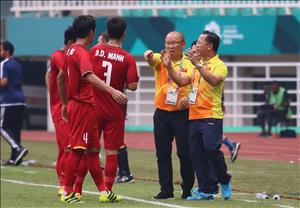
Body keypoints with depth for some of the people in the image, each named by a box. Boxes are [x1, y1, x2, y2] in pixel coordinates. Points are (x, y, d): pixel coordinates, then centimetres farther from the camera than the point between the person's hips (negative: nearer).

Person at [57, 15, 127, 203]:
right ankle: (68, 193, -3)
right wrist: (112, 91, -43)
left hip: (76, 105, 10)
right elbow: (88, 76, -33)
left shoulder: (72, 51, 14)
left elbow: (60, 77, 24)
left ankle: (104, 191, 14)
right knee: (78, 149, -6)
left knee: (93, 149, 11)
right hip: (84, 106, -10)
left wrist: (65, 103, 31)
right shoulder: (82, 52, -15)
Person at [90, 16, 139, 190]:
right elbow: (133, 86, -13)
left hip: (94, 109, 2)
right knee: (112, 151, 4)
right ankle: (107, 190, 0)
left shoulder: (95, 51, -4)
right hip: (115, 112, -2)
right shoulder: (128, 58, -9)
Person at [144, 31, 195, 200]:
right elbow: (152, 60, -20)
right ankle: (166, 190, 10)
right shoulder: (161, 59, 3)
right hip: (161, 113, 2)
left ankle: (188, 189, 11)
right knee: (162, 153, 3)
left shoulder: (189, 64, 0)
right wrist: (149, 56, -44)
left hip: (182, 114, -2)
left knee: (185, 153, -3)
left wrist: (188, 99, -17)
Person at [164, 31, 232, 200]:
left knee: (211, 150, -13)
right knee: (197, 155, 3)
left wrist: (197, 64, -27)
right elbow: (181, 81, 18)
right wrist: (169, 66, 8)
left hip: (211, 117, -8)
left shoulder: (219, 65, -5)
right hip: (194, 116, 8)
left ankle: (224, 181, 9)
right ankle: (206, 190, 7)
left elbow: (213, 80, -25)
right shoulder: (198, 66, 19)